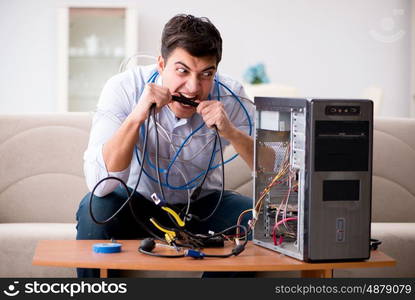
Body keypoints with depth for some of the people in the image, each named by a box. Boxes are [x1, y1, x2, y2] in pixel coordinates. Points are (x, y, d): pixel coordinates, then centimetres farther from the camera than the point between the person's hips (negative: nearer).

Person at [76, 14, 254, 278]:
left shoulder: (230, 96, -18)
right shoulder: (124, 88, -23)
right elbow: (99, 185, -32)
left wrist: (231, 132, -36)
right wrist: (137, 116, -42)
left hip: (201, 205, 2)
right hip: (137, 200, -1)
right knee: (95, 210, -31)